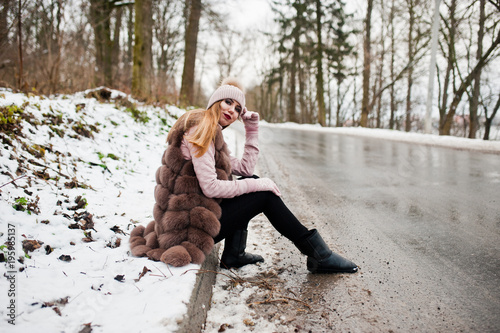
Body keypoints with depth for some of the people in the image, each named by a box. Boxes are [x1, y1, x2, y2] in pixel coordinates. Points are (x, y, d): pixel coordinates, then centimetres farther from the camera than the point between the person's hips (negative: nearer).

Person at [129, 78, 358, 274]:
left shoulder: (213, 134, 17)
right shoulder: (201, 130, -15)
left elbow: (245, 168, 12)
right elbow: (210, 187, -23)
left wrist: (252, 127, 11)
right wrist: (257, 185, -13)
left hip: (191, 214, 10)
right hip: (189, 224, -10)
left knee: (253, 182, 14)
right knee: (265, 195, -6)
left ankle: (234, 254, 12)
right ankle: (318, 256, 4)